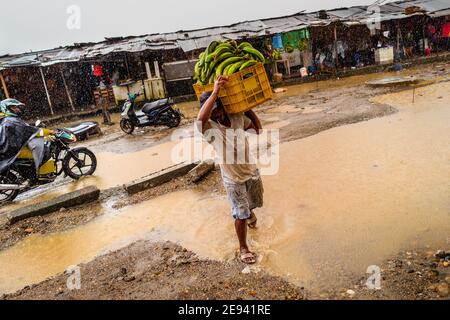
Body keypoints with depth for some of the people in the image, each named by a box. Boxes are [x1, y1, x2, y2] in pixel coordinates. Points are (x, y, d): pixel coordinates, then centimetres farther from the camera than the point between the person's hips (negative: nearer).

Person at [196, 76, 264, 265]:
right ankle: (243, 248, 24)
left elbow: (258, 128, 4)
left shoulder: (237, 117, -8)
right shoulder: (210, 128, -24)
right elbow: (200, 119, -48)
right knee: (241, 215, 2)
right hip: (233, 179, -5)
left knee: (252, 203, 29)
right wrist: (215, 91, -48)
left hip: (251, 171, 6)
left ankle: (250, 213, 65)